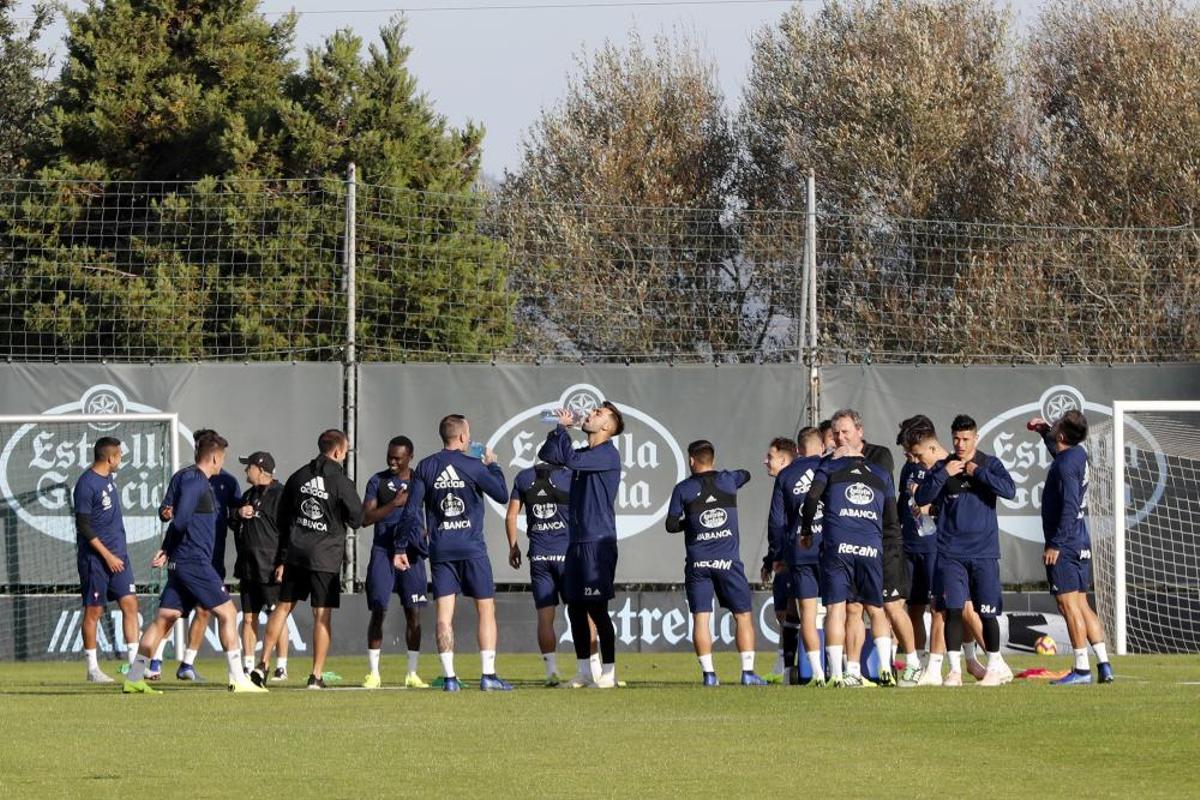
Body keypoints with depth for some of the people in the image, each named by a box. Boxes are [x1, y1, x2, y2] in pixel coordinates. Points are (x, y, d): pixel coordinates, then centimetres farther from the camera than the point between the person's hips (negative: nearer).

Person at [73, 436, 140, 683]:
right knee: (94, 610, -1)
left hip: (118, 554, 8)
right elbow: (83, 527, -17)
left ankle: (134, 661, 0)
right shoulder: (86, 485, -16)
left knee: (130, 603, 0)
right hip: (95, 558, -8)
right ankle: (93, 669, 5)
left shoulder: (109, 477, 10)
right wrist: (107, 556, -18)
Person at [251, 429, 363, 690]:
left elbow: (282, 518, 10)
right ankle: (317, 675, -1)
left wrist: (281, 558, 15)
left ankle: (263, 665, 9)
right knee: (322, 616, 1)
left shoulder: (298, 477, 6)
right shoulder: (341, 482, -9)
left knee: (283, 607, 13)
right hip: (325, 558, -4)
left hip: (294, 554, 4)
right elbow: (357, 519, -3)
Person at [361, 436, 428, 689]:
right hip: (383, 552, -1)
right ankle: (373, 673, 0)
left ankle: (412, 673, 6)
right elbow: (366, 518, -4)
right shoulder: (377, 481, 3)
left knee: (414, 613, 0)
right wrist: (395, 503, -15)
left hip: (411, 552, 1)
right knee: (378, 611, -4)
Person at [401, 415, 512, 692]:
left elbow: (412, 511, 1)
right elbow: (502, 494, 2)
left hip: (440, 551, 3)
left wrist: (401, 548, 5)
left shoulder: (425, 468, 4)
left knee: (444, 614, 2)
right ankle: (488, 675, -2)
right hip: (472, 549, -3)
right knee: (486, 609, 4)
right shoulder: (473, 466, -4)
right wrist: (493, 466, 17)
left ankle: (449, 677, -3)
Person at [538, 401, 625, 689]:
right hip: (576, 540, 9)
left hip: (598, 541, -9)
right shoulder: (585, 454, 17)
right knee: (575, 608, 9)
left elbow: (571, 459, -22)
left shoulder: (608, 455, -9)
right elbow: (547, 455, 20)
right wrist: (560, 428, 6)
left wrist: (563, 429, -10)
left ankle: (608, 673, -5)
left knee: (597, 608, -8)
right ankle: (584, 670, 16)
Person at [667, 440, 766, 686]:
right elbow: (746, 475, 28)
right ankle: (748, 671, -1)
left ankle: (708, 672, -5)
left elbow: (671, 525, 0)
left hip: (698, 564, -1)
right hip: (728, 561, 1)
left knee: (701, 617, 2)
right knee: (743, 615, 6)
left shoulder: (683, 489, -1)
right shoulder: (728, 480, 5)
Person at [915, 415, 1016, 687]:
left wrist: (977, 472, -13)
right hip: (950, 552, 1)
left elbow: (1009, 490, -12)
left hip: (984, 551, -1)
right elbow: (921, 498, -2)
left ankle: (995, 666, 17)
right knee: (953, 610, -6)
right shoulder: (942, 467, 7)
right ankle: (954, 670, -2)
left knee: (987, 612, 2)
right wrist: (943, 474, -12)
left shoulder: (990, 464, 3)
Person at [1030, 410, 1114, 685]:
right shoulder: (1077, 454, 10)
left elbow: (1069, 508, -23)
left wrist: (1055, 544, -21)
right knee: (1081, 605, 12)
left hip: (1065, 546, -9)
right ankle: (1104, 665, 9)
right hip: (1081, 545, 9)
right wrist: (1044, 431, 38)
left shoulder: (1065, 465, -17)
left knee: (1069, 604, -6)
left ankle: (1082, 669, -7)